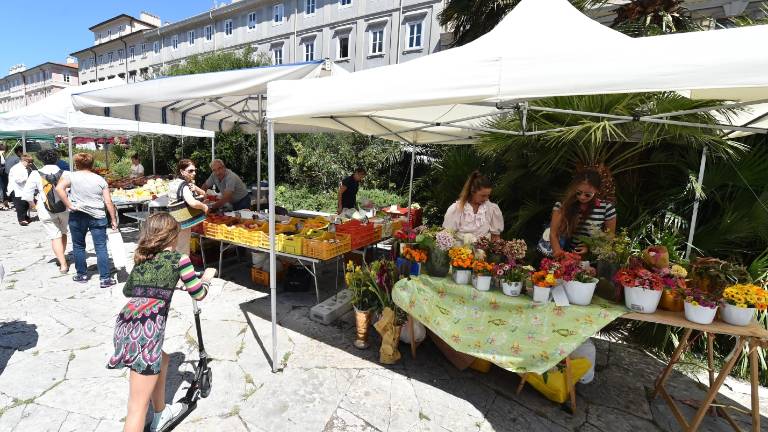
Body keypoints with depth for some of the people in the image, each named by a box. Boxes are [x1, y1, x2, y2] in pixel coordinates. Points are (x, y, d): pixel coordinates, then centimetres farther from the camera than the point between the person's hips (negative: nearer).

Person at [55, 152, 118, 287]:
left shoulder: (71, 176, 0)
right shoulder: (100, 179, 3)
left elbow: (59, 188, -19)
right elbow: (108, 202, -1)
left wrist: (69, 205, -11)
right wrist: (114, 220, 3)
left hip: (77, 216, 0)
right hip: (98, 217, 0)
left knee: (78, 246, 16)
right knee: (101, 247, 0)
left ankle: (82, 275, 27)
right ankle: (105, 278, 0)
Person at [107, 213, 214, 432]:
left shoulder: (142, 258, 20)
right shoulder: (178, 258, 3)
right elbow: (198, 294, 8)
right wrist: (206, 278, 27)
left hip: (125, 324, 8)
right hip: (145, 330, -7)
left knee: (161, 360, 33)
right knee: (138, 406, 0)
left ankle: (160, 414, 51)